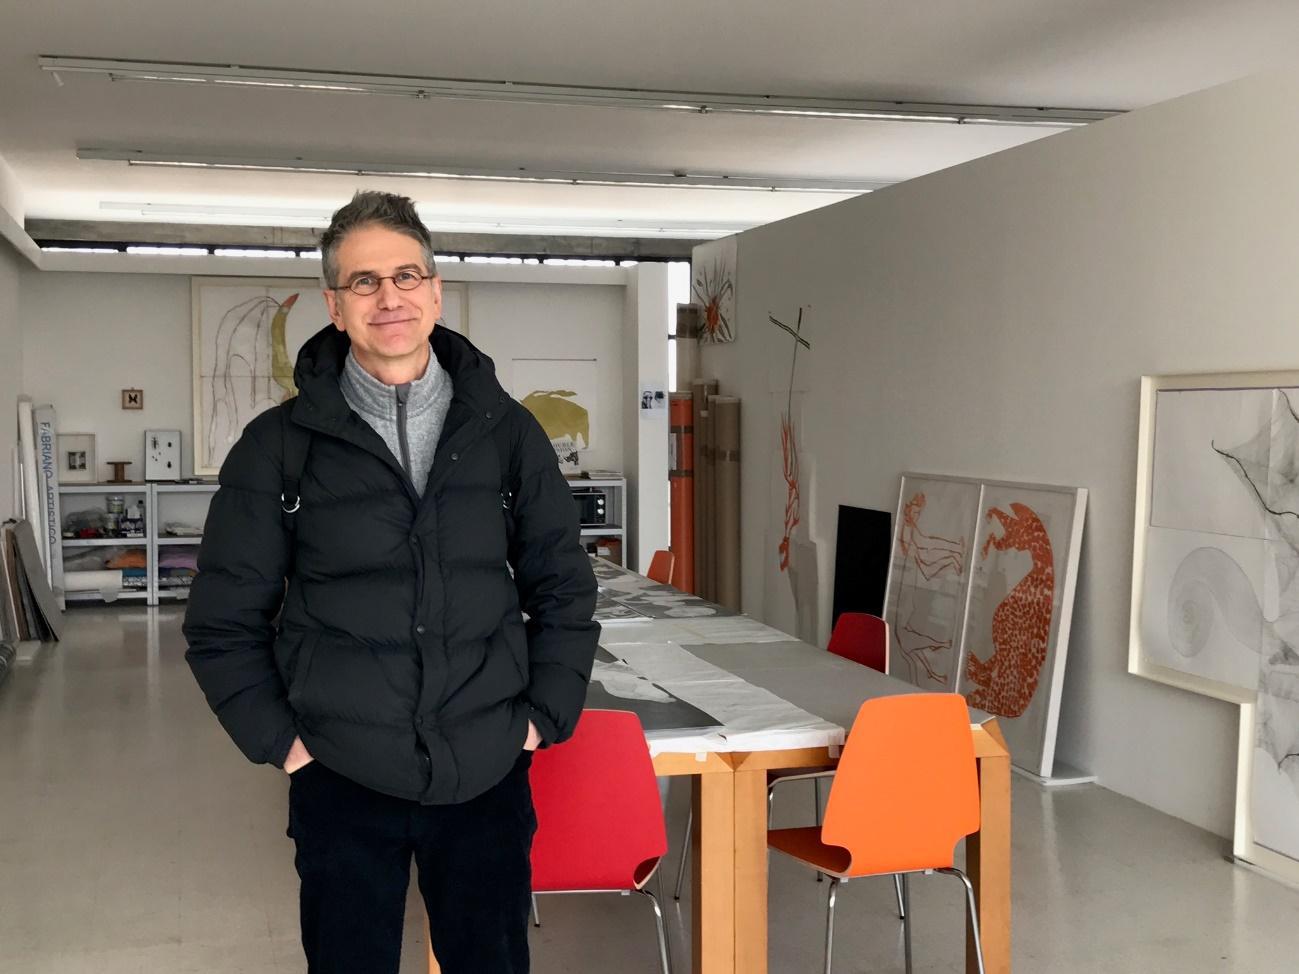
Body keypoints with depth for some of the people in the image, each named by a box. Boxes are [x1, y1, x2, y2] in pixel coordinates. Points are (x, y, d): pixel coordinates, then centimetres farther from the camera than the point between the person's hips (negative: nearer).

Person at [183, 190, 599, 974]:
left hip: (488, 779, 1)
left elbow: (564, 589, 9)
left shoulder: (507, 431, 2)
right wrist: (278, 740, -3)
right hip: (343, 787, -1)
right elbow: (224, 618, 3)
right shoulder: (279, 446, -3)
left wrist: (544, 717, 2)